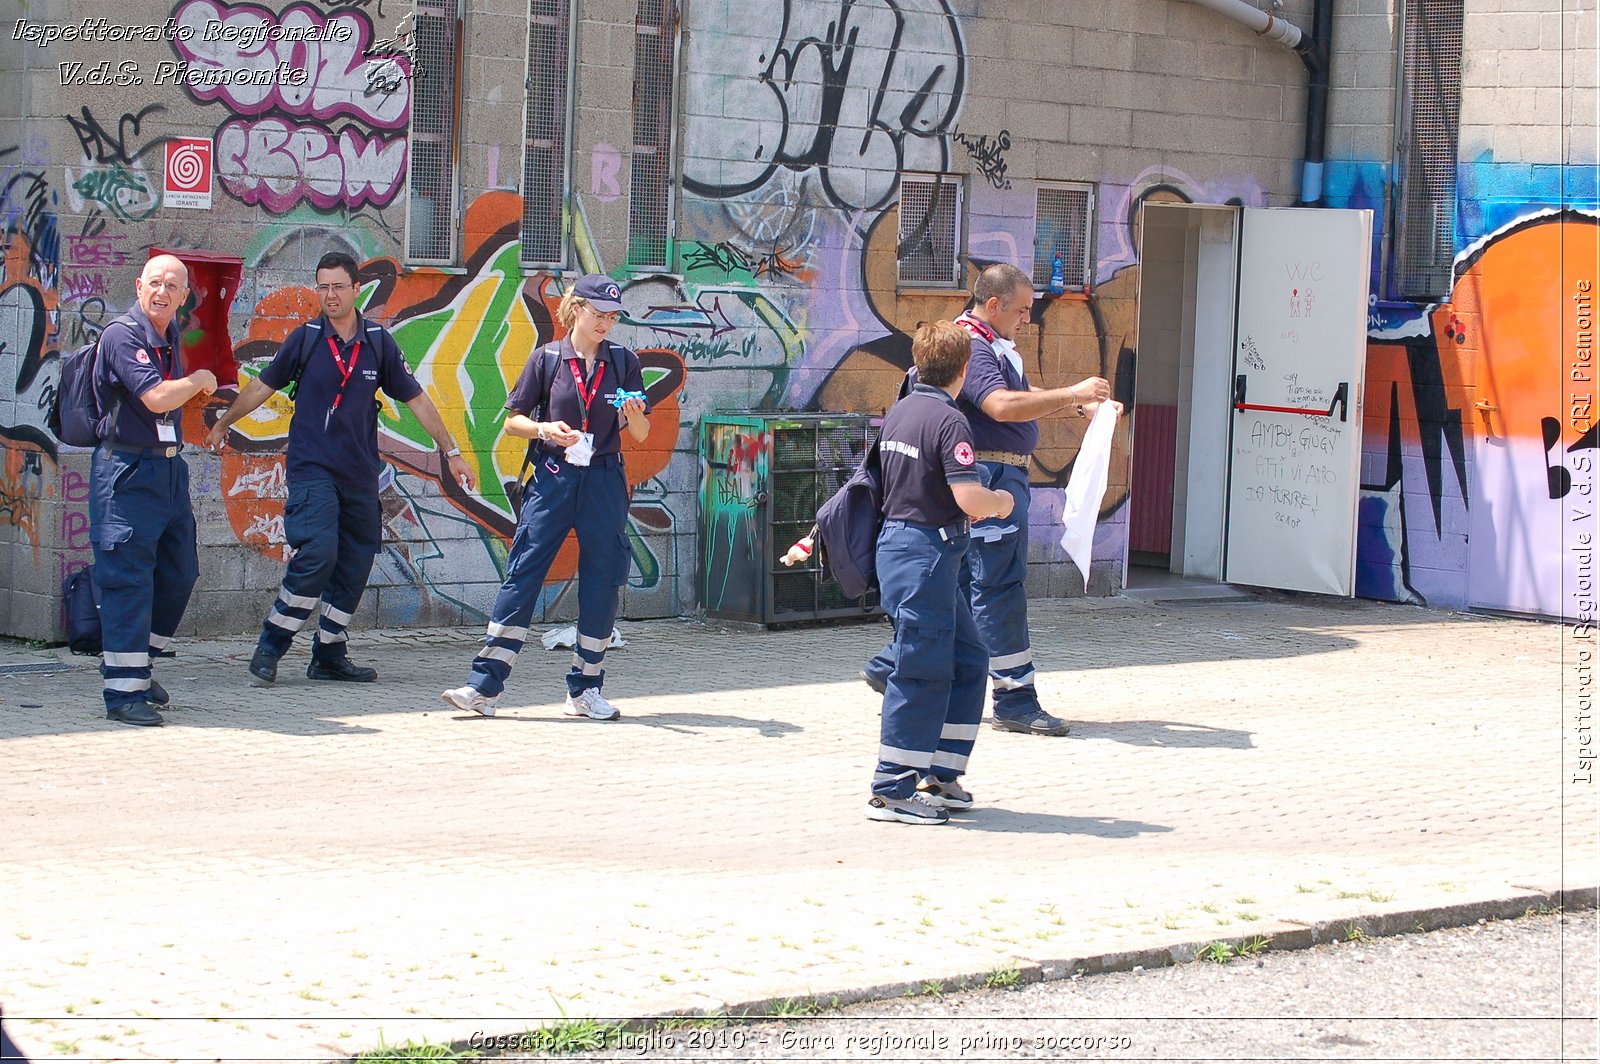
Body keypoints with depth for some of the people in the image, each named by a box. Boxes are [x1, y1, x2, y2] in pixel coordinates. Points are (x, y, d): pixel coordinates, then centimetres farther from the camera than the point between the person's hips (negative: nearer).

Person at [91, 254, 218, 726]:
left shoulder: (170, 337, 14)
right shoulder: (122, 336, -13)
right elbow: (157, 397, -23)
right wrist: (201, 380, -8)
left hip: (170, 468, 9)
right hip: (127, 472, -9)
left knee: (179, 573, 13)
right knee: (129, 581, -9)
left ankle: (137, 666, 29)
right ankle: (122, 692, -8)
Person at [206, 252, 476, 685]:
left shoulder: (378, 343, 4)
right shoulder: (305, 338, 0)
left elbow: (416, 400, 9)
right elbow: (262, 386, 13)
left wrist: (451, 453, 10)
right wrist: (223, 423, 21)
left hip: (360, 472, 4)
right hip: (311, 467, -3)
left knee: (355, 565, 6)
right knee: (318, 552, -20)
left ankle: (329, 656, 19)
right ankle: (269, 647, -10)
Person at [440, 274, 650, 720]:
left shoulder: (623, 362, 5)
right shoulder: (547, 358, 2)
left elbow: (641, 434, 5)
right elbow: (513, 420, 5)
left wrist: (634, 414, -17)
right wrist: (544, 428, -15)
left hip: (603, 482, 2)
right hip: (551, 478, -2)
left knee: (601, 582, 3)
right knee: (522, 574, -6)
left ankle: (585, 690, 13)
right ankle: (484, 685, -8)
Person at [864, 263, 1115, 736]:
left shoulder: (992, 346, 19)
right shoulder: (971, 347, -16)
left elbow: (1023, 397, 28)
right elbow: (1003, 406, -29)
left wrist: (1079, 405, 15)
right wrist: (1071, 394, -27)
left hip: (1002, 476, 11)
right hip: (989, 475, -11)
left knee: (956, 581, 15)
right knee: (999, 585, -8)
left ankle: (890, 667, 22)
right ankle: (1015, 701, -6)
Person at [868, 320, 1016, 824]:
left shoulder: (898, 413, 12)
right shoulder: (948, 421, -16)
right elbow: (970, 499, -24)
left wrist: (973, 511, 23)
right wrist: (1001, 502, -2)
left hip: (898, 542, 9)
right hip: (928, 552, -9)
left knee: (968, 660, 16)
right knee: (922, 674, -4)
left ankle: (940, 777, 19)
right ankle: (892, 791, 0)